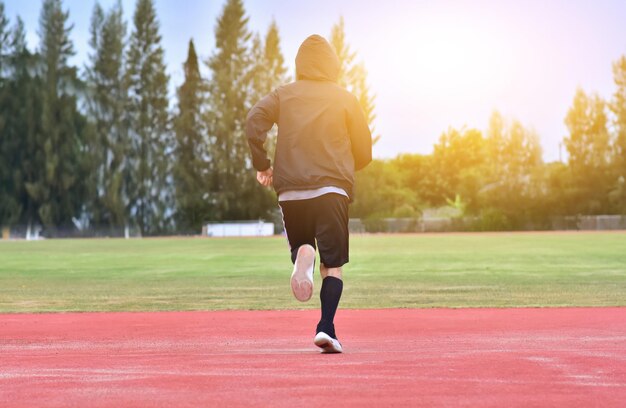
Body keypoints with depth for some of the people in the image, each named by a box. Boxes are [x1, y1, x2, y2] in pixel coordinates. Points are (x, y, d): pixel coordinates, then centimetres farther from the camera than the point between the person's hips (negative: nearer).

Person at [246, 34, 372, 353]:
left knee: (300, 243, 22)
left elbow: (254, 120, -7)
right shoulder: (345, 99, 9)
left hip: (289, 191, 2)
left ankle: (302, 253, -15)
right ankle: (326, 328, -16)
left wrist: (261, 165, 1)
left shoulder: (283, 94, 11)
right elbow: (364, 151, 8)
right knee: (333, 264, 2)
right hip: (332, 189, -1)